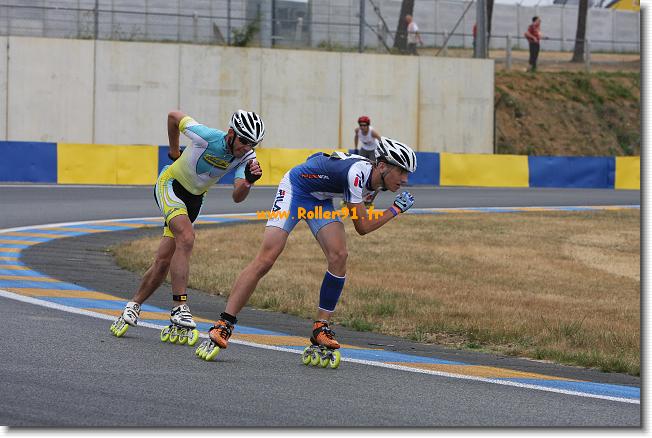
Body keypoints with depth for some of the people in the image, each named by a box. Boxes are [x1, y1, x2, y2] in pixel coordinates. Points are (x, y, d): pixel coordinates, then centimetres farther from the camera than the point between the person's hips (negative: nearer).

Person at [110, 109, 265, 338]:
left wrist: (248, 182, -43)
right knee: (186, 238, -29)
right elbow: (174, 116, -8)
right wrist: (174, 151, 6)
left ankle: (134, 306, 20)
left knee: (163, 261, 3)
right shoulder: (207, 136, -26)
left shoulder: (246, 156, -13)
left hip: (195, 197, 5)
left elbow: (237, 197, -22)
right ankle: (179, 308, -32)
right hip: (170, 184, -5)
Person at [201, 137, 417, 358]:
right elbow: (362, 227, -26)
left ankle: (321, 328, -2)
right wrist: (396, 210, -19)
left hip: (320, 199, 8)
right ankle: (223, 324, -15)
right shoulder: (357, 172, -33)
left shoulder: (373, 177, -6)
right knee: (265, 260, -16)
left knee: (338, 257, -11)